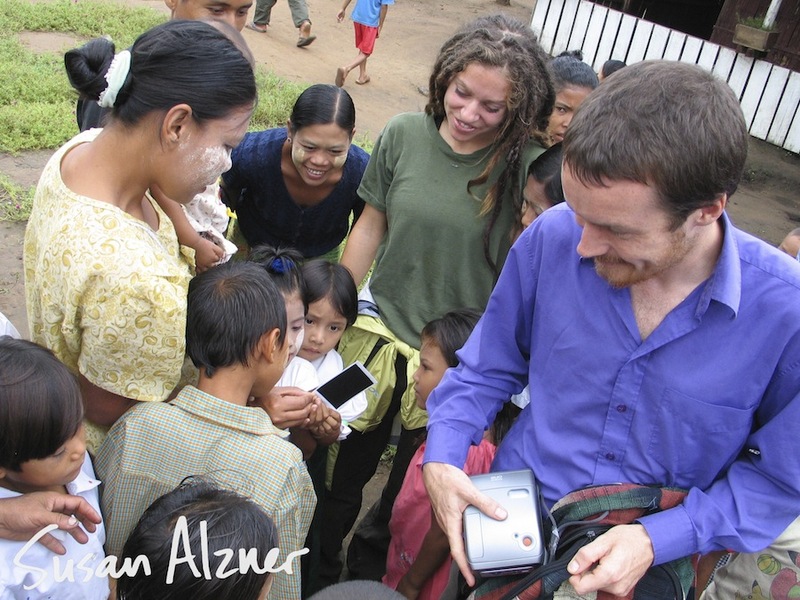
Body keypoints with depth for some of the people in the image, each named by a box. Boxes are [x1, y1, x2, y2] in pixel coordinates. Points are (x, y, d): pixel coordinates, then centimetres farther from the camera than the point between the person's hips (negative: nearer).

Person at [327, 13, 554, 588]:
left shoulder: (526, 166, -16)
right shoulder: (404, 135, -9)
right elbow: (371, 225, 2)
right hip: (381, 332, 2)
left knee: (413, 478, 20)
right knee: (354, 460, 23)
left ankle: (372, 564, 50)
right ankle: (324, 559, 51)